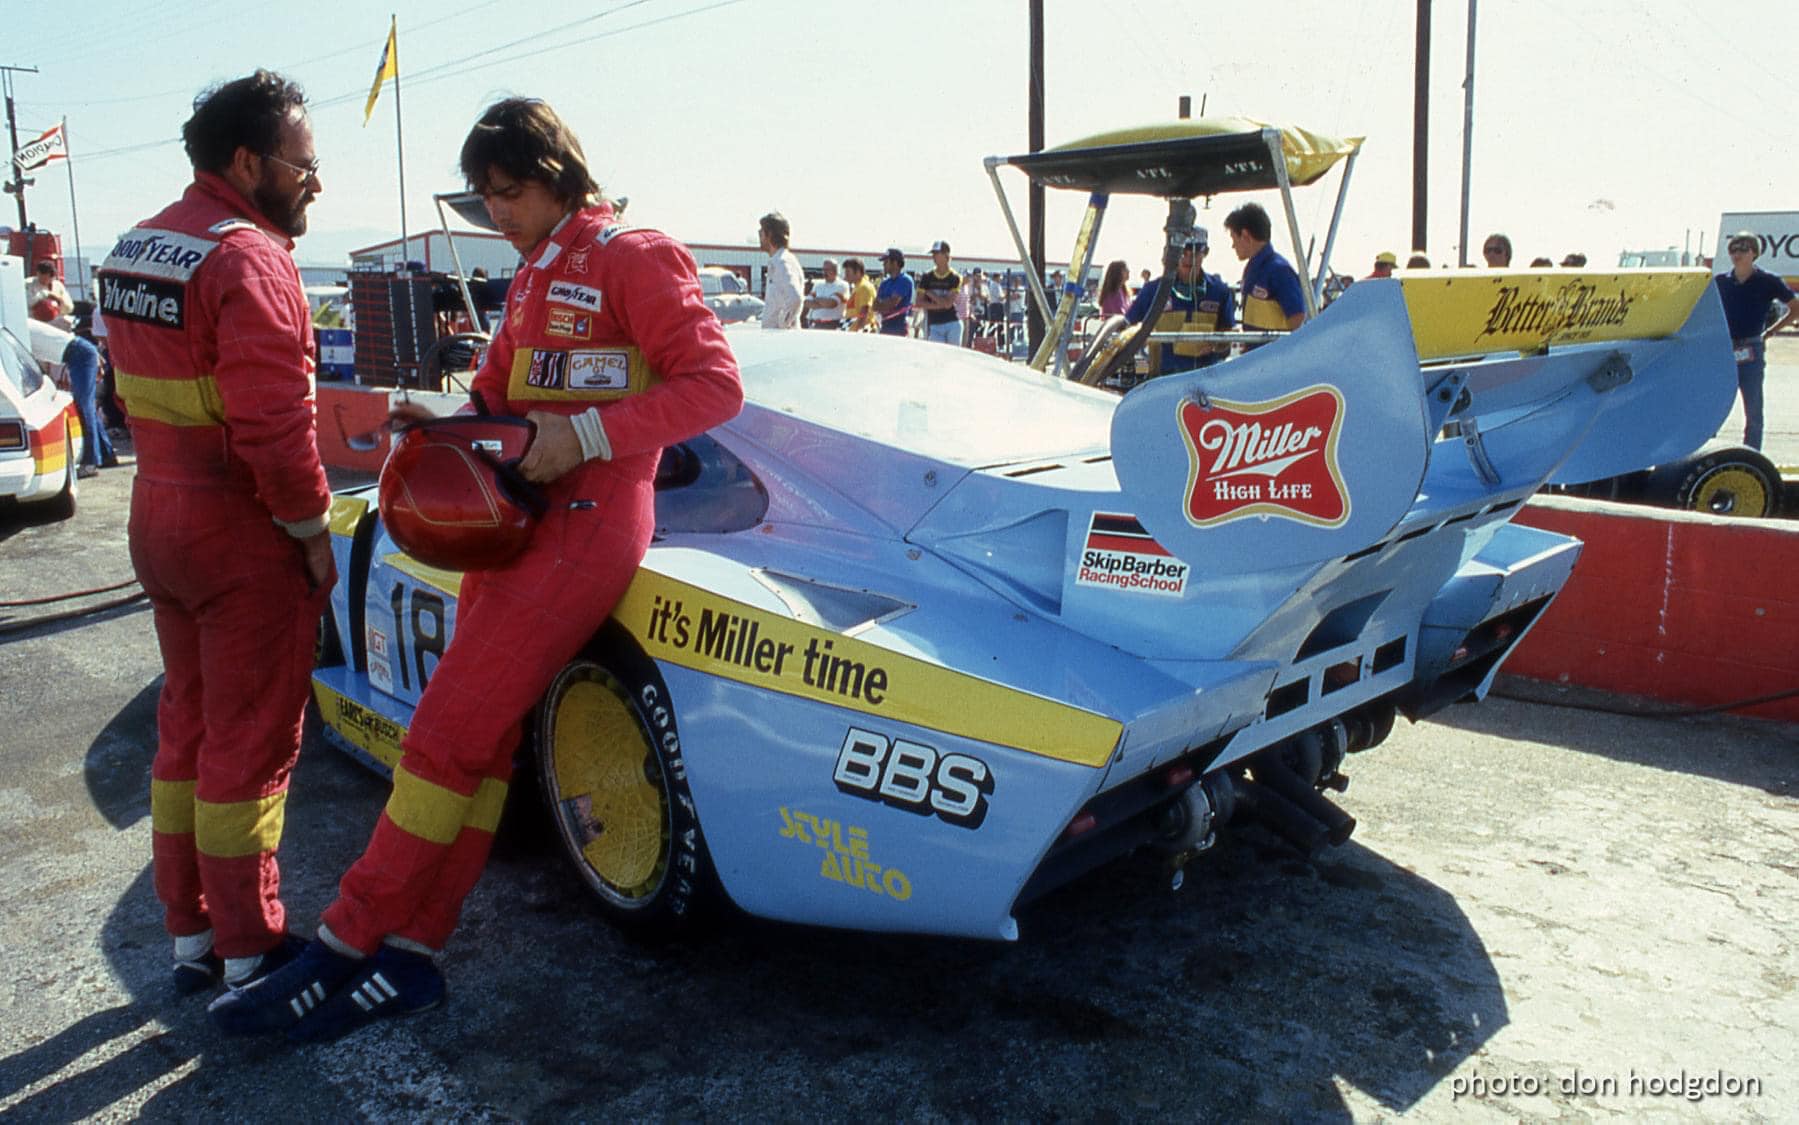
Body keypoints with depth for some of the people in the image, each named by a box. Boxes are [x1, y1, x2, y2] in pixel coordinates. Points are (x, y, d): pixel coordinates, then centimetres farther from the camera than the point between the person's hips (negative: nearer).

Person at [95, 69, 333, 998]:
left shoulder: (133, 250, 11)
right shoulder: (248, 259, -18)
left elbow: (136, 395, 13)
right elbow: (273, 423, -24)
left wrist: (174, 482, 13)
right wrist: (313, 530, -14)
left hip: (161, 523, 9)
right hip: (245, 539, -9)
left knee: (187, 731, 17)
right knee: (249, 748, 2)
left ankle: (191, 937, 29)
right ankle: (249, 955, 14)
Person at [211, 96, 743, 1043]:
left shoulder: (632, 259, -7)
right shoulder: (534, 273, 19)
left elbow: (714, 384, -15)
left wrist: (583, 435, -22)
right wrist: (442, 418, 4)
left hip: (586, 522, -9)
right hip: (516, 517, 9)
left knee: (450, 733, -8)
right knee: (481, 737, 7)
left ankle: (346, 946, 2)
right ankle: (408, 957, 13)